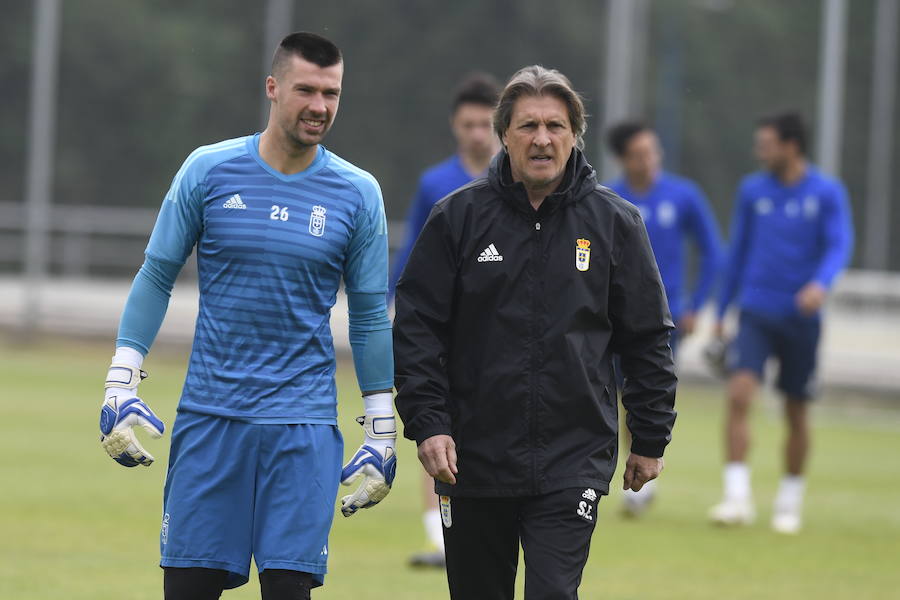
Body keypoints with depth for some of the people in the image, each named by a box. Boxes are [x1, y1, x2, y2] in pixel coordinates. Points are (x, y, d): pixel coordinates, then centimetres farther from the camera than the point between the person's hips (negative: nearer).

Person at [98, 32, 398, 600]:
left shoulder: (358, 193, 2)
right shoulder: (209, 170, 1)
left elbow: (371, 317, 8)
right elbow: (157, 276, 7)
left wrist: (382, 433, 7)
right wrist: (121, 384, 0)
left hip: (304, 425, 0)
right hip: (209, 418, 0)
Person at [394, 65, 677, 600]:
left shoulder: (615, 223, 3)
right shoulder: (459, 218, 1)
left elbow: (648, 339, 9)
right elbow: (417, 328, 1)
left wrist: (650, 439, 8)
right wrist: (426, 423, -8)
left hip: (573, 462, -1)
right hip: (474, 458, 1)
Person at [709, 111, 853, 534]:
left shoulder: (827, 193, -2)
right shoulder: (752, 191, 6)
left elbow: (840, 245, -12)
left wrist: (821, 284, -33)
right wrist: (722, 313, 16)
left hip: (801, 317, -1)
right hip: (756, 313, 1)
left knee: (797, 414, 6)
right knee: (739, 395, -18)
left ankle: (790, 501, 24)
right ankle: (738, 498, -19)